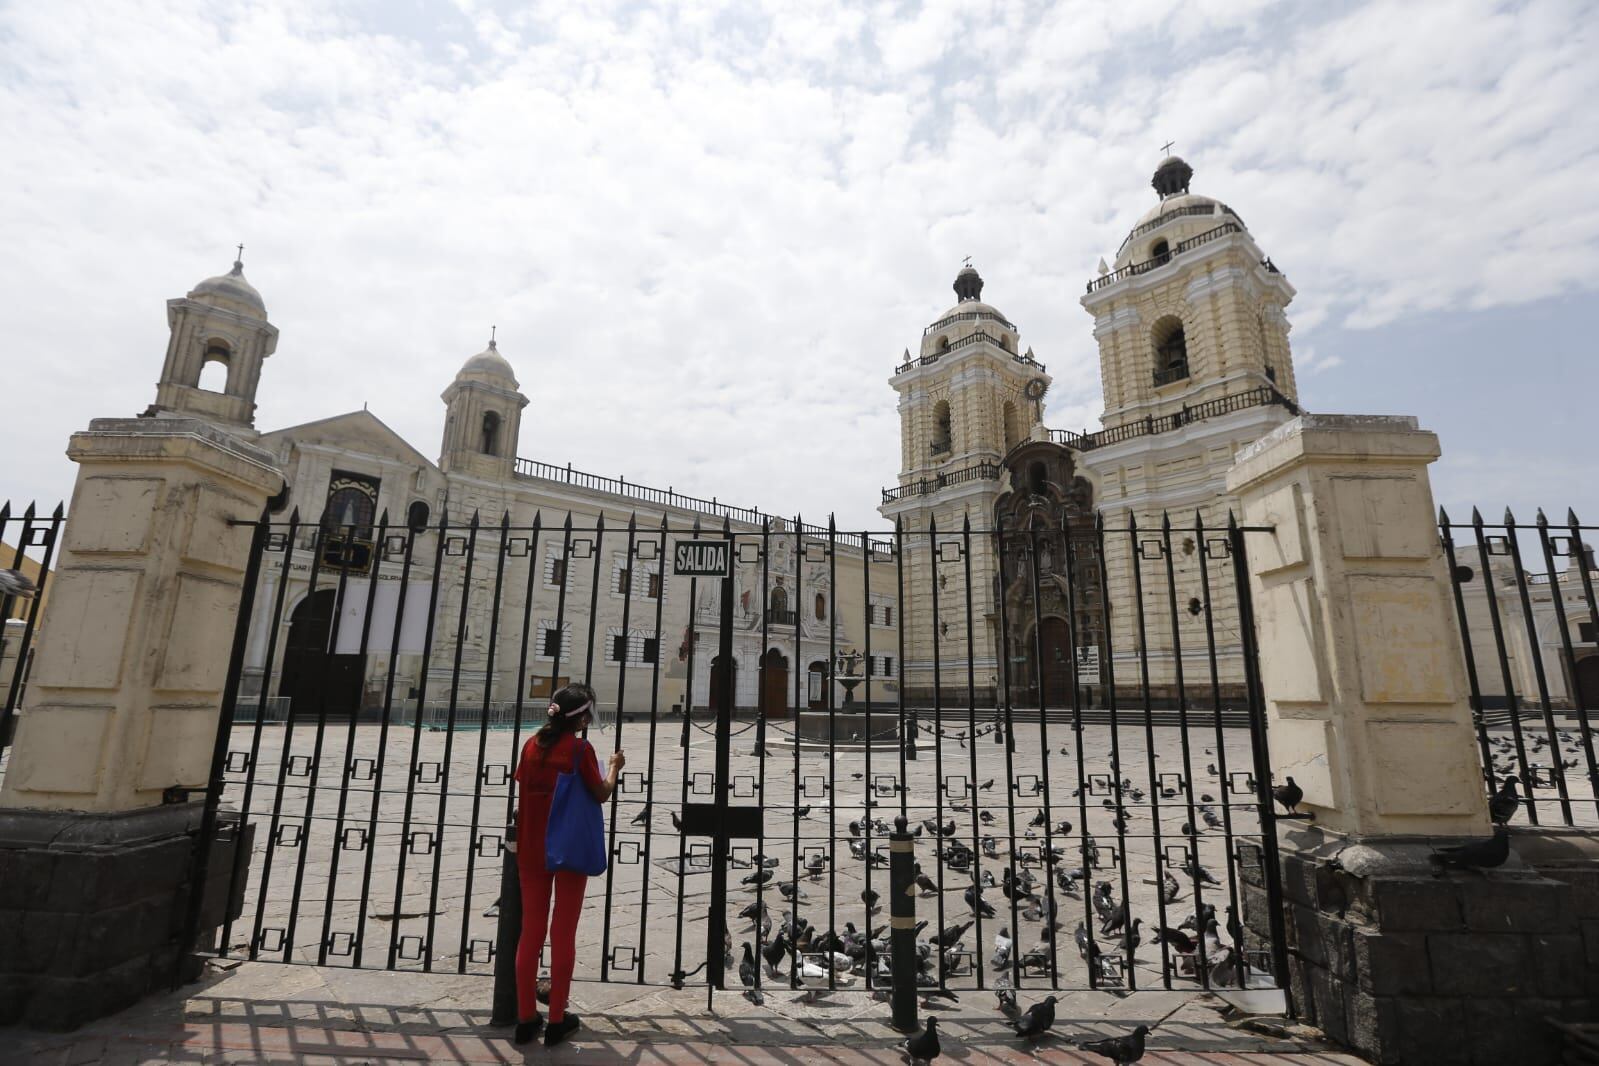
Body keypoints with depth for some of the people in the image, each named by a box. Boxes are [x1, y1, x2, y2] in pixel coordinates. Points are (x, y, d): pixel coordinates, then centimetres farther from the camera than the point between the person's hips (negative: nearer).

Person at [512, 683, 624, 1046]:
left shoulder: (533, 743, 1)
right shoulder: (580, 748, -14)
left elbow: (522, 790, 7)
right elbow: (601, 794, -9)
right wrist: (615, 767, 7)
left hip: (532, 849, 5)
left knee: (531, 931, 13)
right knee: (563, 933, 7)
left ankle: (526, 1018, 20)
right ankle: (557, 1021, 15)